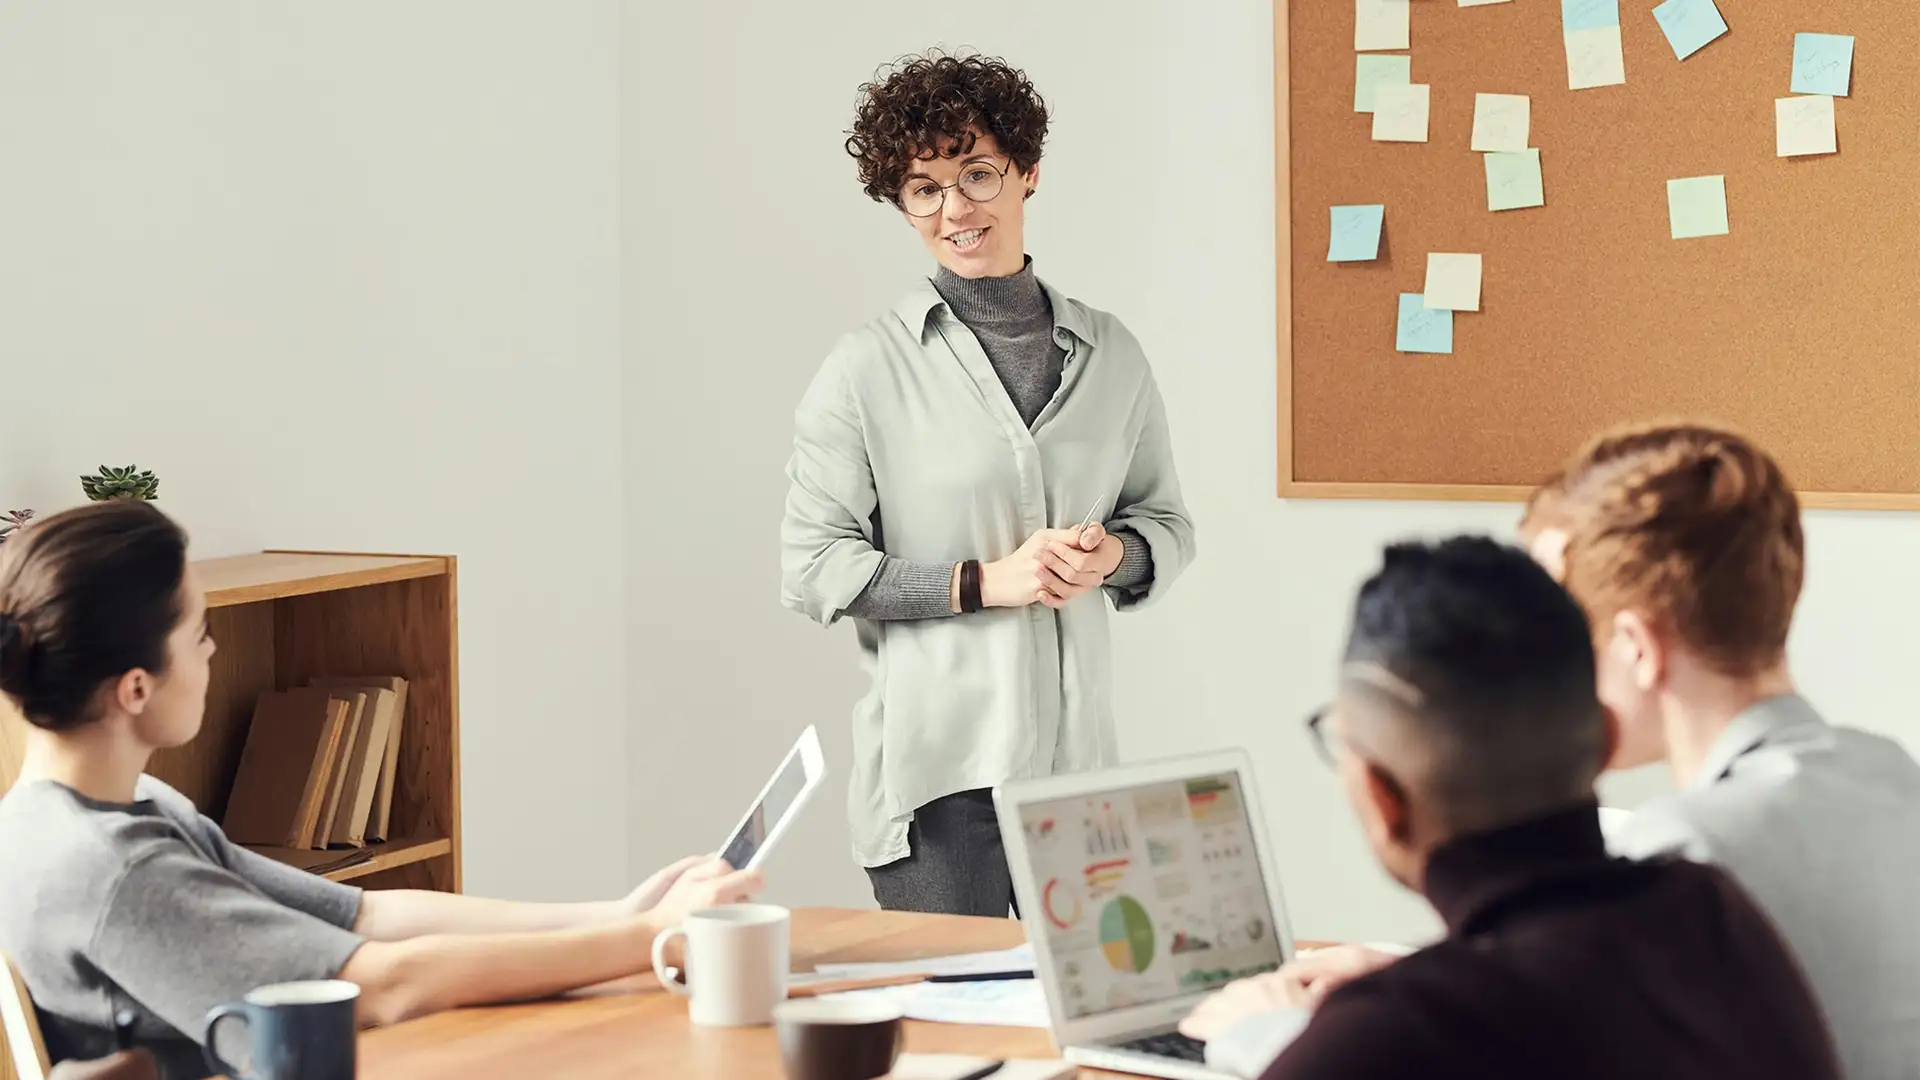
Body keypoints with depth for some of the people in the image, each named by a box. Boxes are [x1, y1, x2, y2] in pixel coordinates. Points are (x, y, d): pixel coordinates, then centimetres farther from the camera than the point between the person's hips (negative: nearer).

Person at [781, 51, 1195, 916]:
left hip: (1079, 758, 4)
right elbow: (811, 570, -5)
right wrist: (983, 581, -13)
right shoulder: (868, 370, -2)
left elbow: (1168, 524, 18)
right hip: (935, 770, -3)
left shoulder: (1108, 356, 9)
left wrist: (1113, 556, -5)